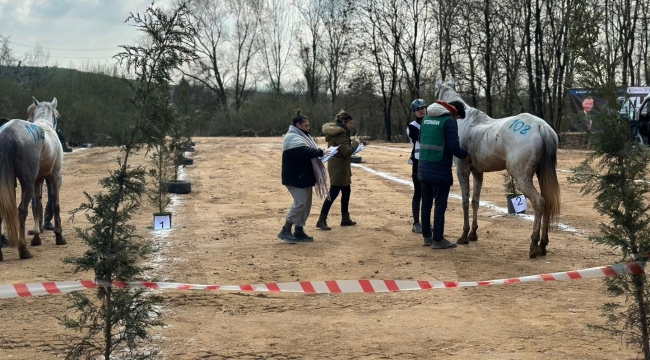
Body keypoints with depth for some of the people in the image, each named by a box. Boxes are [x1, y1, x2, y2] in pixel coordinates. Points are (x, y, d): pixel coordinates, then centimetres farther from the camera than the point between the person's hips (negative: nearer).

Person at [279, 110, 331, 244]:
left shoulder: (303, 136, 19)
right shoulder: (292, 138, -15)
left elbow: (309, 151, 20)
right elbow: (304, 152, -28)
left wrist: (320, 153, 1)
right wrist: (320, 152, -23)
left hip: (304, 177, 11)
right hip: (295, 177, -10)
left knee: (306, 204, 9)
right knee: (300, 203, -15)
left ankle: (299, 230, 15)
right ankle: (285, 230, -7)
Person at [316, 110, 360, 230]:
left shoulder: (335, 130, 13)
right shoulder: (340, 133, -18)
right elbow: (346, 152, -22)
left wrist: (351, 144, 8)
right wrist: (355, 143, -8)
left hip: (339, 166, 11)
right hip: (338, 167, -11)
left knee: (346, 191, 17)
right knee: (333, 193, -9)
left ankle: (345, 219, 25)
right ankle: (321, 221, -7)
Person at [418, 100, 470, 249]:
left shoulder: (426, 118, 11)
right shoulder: (449, 121, -11)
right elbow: (453, 147, -16)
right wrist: (465, 154, 1)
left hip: (424, 168, 7)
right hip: (440, 170, -7)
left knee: (426, 203, 13)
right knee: (440, 205, 0)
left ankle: (427, 237, 20)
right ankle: (438, 240, 4)